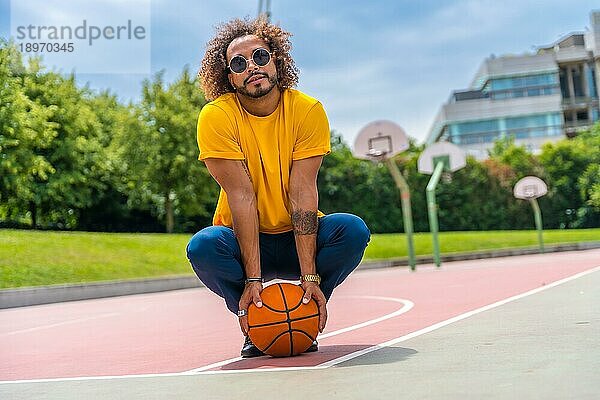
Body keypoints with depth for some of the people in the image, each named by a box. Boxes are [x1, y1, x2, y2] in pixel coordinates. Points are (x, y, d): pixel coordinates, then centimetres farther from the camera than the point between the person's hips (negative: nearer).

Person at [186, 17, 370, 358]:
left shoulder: (308, 110, -12)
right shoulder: (217, 117, -15)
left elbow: (302, 192, -19)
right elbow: (242, 197, -22)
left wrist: (310, 276, -26)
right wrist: (253, 279, -28)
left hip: (297, 238, 1)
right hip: (243, 239, -1)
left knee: (353, 229, -27)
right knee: (203, 246, -32)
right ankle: (255, 322, -4)